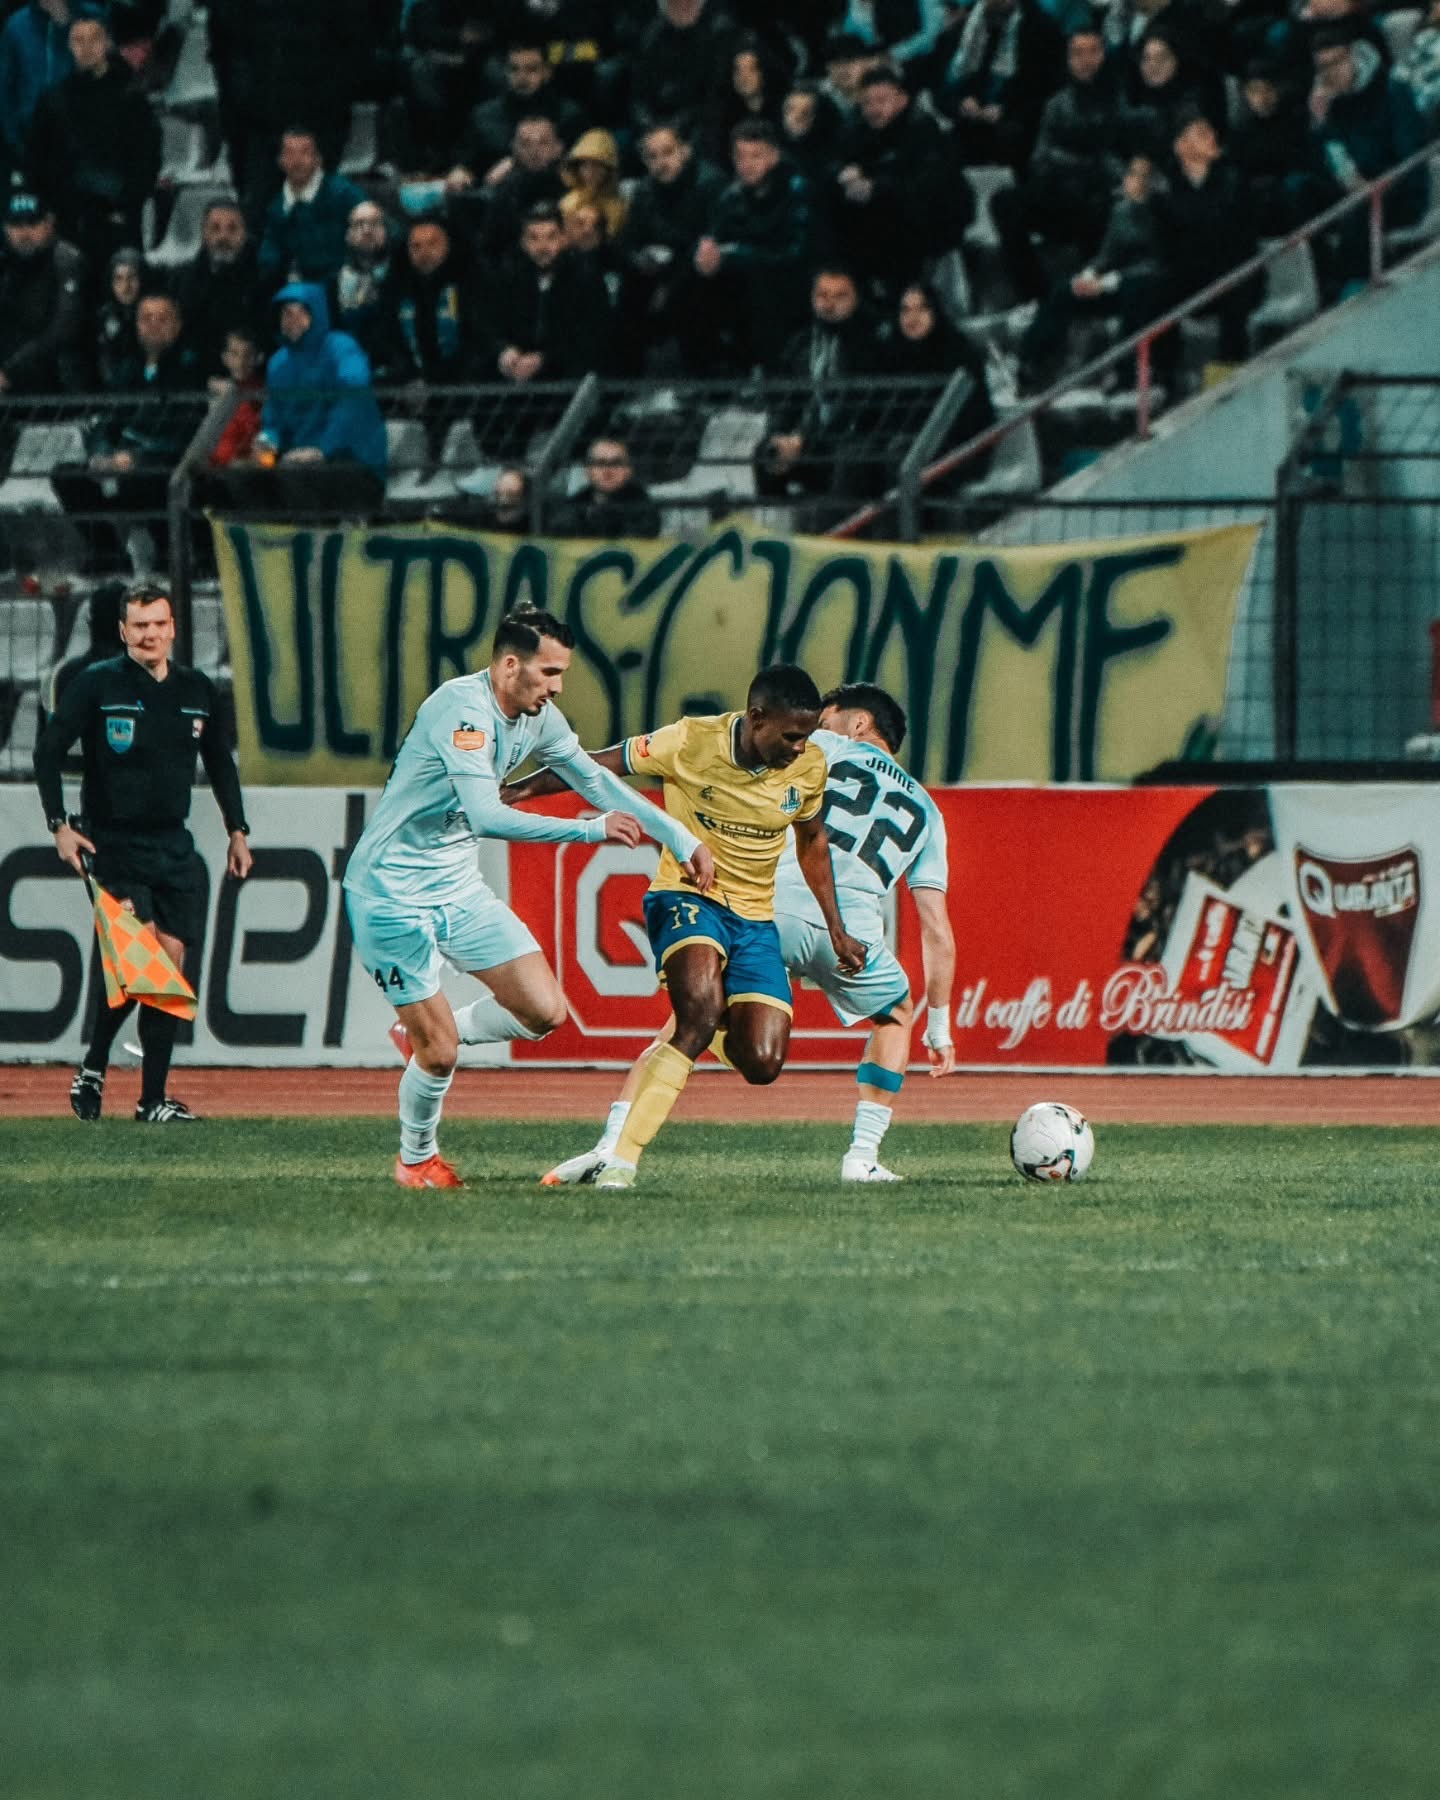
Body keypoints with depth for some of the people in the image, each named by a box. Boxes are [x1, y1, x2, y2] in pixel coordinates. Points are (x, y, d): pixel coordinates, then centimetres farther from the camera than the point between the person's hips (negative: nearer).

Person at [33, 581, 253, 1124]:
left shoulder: (198, 691, 9)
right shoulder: (97, 684, -5)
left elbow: (220, 763, 21)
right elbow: (48, 752, -3)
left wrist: (237, 830, 17)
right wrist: (59, 825, -11)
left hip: (173, 847, 5)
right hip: (114, 844, -5)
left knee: (170, 960, -1)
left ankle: (153, 1098, 2)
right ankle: (93, 1068, 0)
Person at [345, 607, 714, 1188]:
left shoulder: (539, 719, 1)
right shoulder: (463, 709, -25)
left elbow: (595, 779, 17)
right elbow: (487, 817, -35)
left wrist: (678, 837, 14)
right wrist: (591, 830, -33)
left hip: (456, 887, 8)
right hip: (391, 892, -8)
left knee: (544, 1011, -4)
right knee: (439, 1051, -7)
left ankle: (423, 1035, 21)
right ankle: (416, 1159, 21)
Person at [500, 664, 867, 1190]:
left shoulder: (808, 766, -3)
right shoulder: (691, 742, -17)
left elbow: (812, 841, 16)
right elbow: (595, 767, -7)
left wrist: (836, 930, 19)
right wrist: (512, 792, -8)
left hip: (755, 918, 4)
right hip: (686, 896, -4)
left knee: (762, 1064, -11)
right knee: (703, 1004, -34)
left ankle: (698, 1031, 28)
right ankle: (619, 1160, -31)